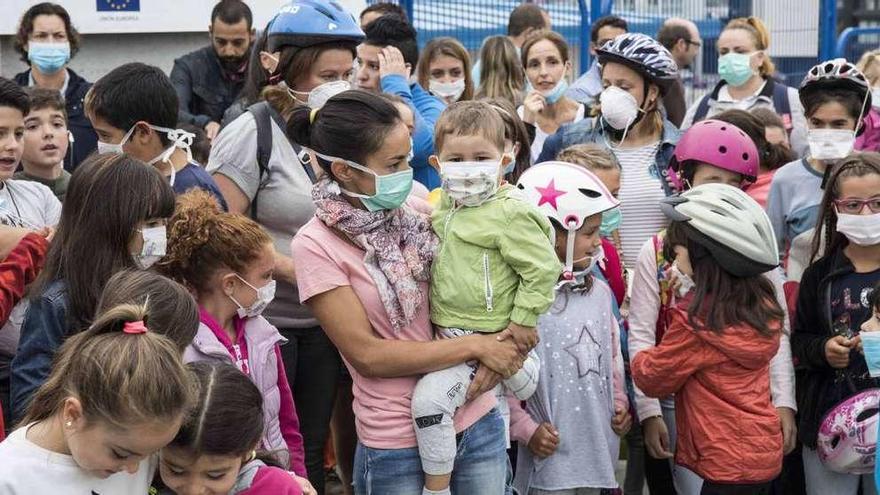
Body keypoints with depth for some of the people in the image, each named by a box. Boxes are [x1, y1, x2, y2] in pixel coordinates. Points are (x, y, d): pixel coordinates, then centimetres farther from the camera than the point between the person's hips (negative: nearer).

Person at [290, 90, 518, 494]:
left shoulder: (418, 211, 0)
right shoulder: (316, 245, -12)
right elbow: (366, 354, -15)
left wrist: (493, 355, -10)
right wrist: (475, 347, -16)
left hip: (479, 422, 4)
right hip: (399, 445, -4)